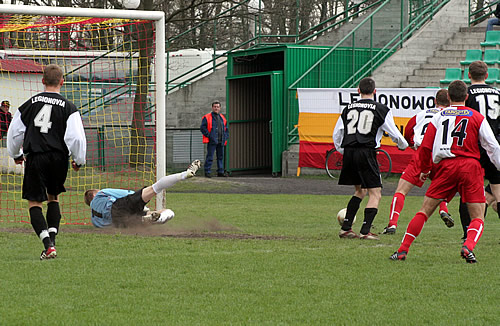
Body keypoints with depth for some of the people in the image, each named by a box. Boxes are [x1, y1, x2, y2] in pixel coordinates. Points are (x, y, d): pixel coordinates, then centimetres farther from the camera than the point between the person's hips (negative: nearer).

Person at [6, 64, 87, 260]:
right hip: (59, 158, 1)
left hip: (35, 158, -1)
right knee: (53, 197, 22)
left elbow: (14, 133, 12)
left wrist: (16, 154, 30)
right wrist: (79, 161, 9)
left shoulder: (29, 104, 6)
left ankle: (48, 245, -13)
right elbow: (76, 138, -6)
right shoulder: (69, 108, -1)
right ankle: (52, 239, 12)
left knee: (34, 202, 3)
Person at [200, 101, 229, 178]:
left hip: (221, 142, 6)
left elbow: (226, 129, 26)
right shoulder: (207, 117, -1)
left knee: (220, 157, 8)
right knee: (210, 157, -7)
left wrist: (225, 137, 10)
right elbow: (202, 128, -6)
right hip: (212, 141, -6)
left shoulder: (222, 118, 18)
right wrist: (209, 136, -13)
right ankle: (207, 172, -4)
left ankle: (220, 172, 14)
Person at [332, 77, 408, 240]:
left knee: (360, 190, 22)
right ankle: (365, 231, -10)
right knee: (375, 193, 2)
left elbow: (337, 135, 16)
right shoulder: (381, 110, 3)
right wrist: (403, 145, 26)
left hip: (348, 152, 5)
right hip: (366, 152, -5)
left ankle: (346, 228, 16)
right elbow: (394, 134, 6)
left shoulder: (348, 109, 14)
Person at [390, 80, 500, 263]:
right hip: (470, 166, -1)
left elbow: (425, 147, 9)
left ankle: (403, 250, 0)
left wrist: (424, 170, 23)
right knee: (478, 218, 3)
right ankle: (468, 247, -24)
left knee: (425, 211, 7)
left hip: (445, 166, 1)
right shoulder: (477, 117, 7)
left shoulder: (438, 117, 10)